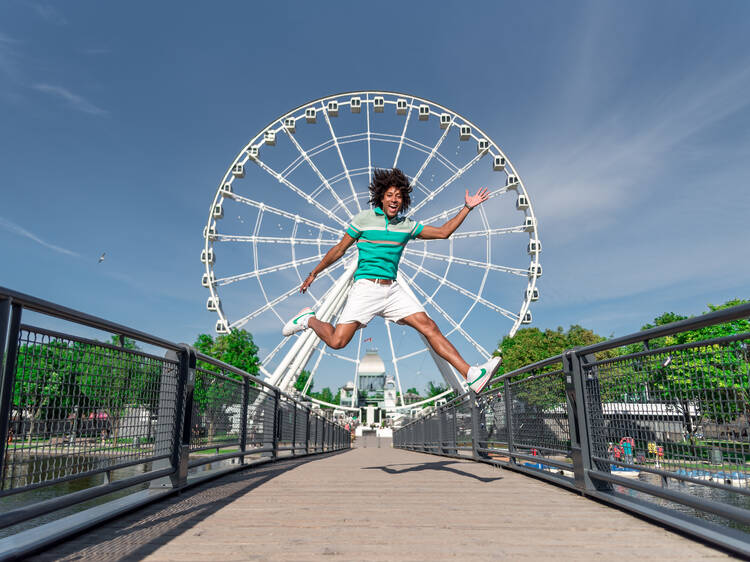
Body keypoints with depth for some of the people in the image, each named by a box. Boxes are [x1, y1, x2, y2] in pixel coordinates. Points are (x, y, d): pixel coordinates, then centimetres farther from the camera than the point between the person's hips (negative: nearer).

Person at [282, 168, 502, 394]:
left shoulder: (406, 225, 12)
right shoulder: (364, 218, 1)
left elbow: (443, 232, 18)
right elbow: (339, 249, 8)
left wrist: (467, 208, 14)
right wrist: (313, 274, 12)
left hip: (392, 289, 4)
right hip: (366, 288, -4)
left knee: (429, 326, -8)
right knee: (337, 341, -15)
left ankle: (472, 375, -7)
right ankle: (309, 319, 17)